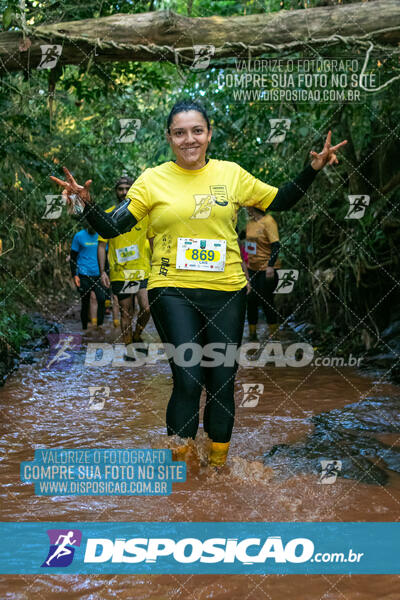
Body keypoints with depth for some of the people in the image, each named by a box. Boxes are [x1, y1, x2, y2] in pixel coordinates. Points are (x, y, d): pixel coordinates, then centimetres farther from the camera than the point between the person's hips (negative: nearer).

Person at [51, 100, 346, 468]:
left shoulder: (231, 174, 7)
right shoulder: (153, 180, 1)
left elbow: (281, 202, 16)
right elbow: (111, 228, -2)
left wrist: (314, 168, 5)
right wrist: (86, 202, -20)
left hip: (227, 292, 3)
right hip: (173, 291, -2)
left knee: (222, 383, 8)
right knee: (188, 381, -9)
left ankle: (219, 464, 28)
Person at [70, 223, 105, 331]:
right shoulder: (79, 236, 1)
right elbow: (73, 257, 3)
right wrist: (74, 275, -4)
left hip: (98, 274, 2)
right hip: (84, 275, -2)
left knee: (102, 299, -16)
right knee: (85, 303, 4)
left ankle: (100, 326, -8)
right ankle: (84, 328, 16)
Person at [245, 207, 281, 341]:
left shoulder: (268, 221, -14)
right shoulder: (250, 222, 9)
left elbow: (276, 245, -19)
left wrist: (271, 266, -25)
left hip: (266, 269, -7)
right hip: (252, 268, 7)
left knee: (266, 300, -2)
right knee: (251, 300, 7)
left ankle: (274, 334, 14)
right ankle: (252, 335, 18)